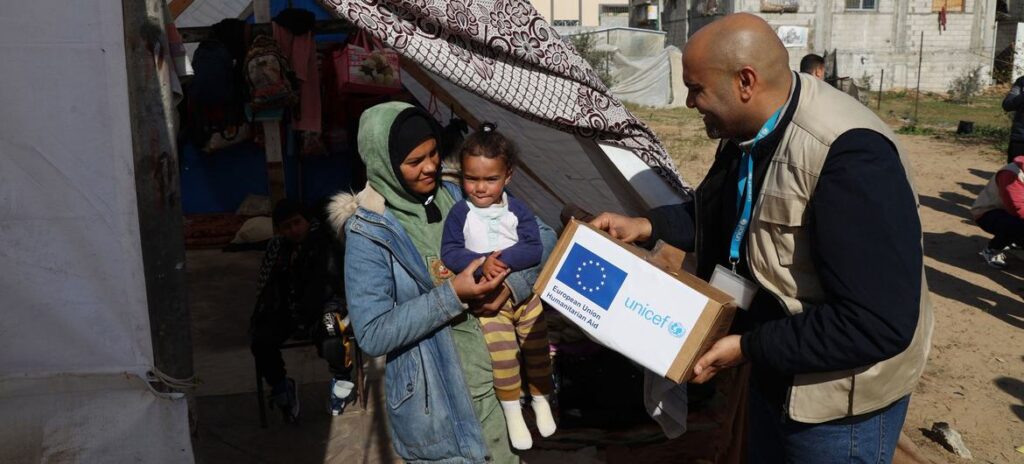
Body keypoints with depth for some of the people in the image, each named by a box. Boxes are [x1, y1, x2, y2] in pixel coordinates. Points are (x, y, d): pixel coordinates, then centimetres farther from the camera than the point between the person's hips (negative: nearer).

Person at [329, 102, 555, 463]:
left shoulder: (459, 197, 1)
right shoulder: (369, 233, -11)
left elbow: (542, 237, 7)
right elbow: (372, 334, -17)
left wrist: (512, 286, -12)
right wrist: (452, 295, -24)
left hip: (501, 377, 5)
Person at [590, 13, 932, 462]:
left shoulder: (849, 155, -32)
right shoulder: (746, 134, -3)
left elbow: (877, 323, -33)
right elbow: (726, 218, 18)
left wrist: (748, 347, -27)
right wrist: (646, 225, 4)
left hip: (838, 398, -8)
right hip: (776, 372, 8)